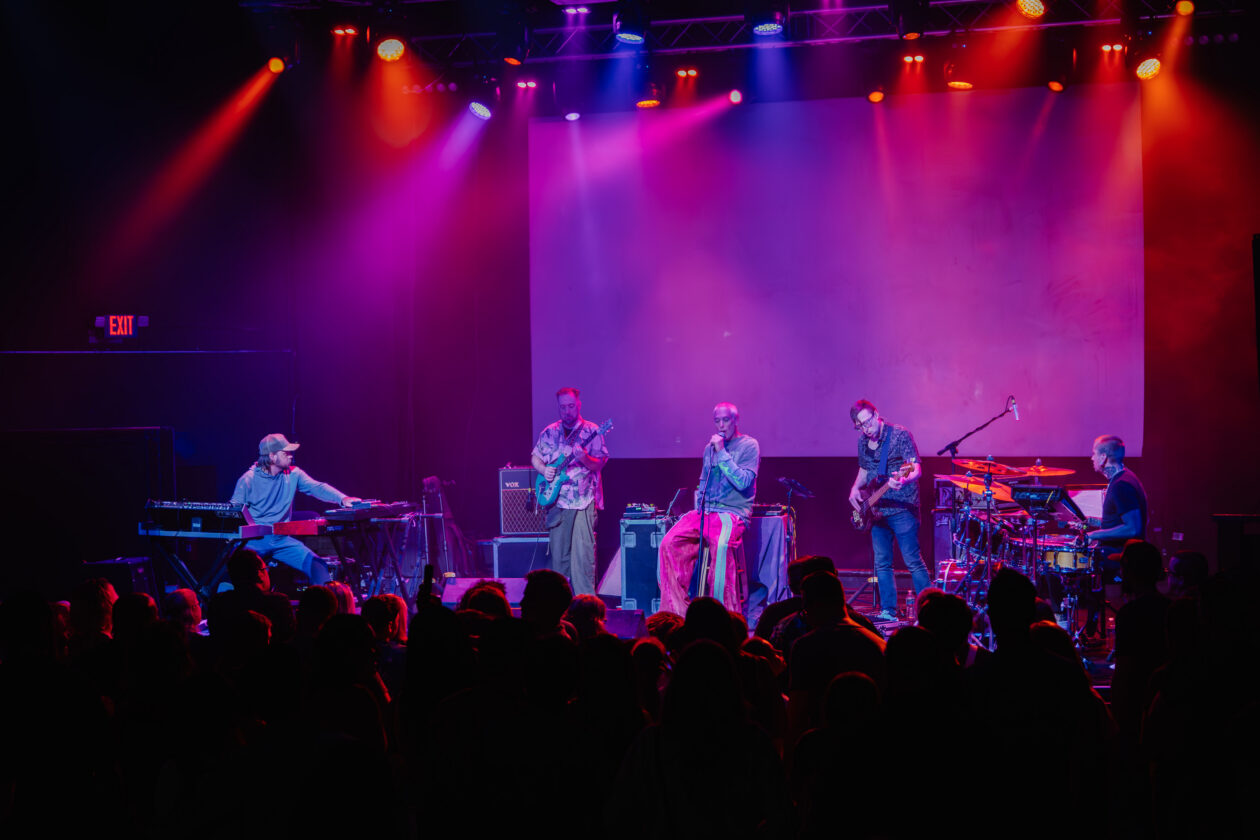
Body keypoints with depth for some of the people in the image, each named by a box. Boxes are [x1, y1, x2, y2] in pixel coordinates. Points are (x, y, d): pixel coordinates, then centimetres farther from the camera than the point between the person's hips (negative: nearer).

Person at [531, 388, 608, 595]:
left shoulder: (591, 431, -1)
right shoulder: (549, 432, 11)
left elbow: (599, 464, -6)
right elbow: (535, 456, 22)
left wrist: (584, 458, -27)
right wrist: (544, 469, 1)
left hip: (583, 500, -4)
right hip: (556, 500, 4)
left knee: (582, 551, -11)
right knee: (558, 551, 6)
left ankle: (585, 599, -9)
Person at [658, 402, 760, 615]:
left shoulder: (749, 445, 0)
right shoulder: (710, 448, 20)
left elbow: (743, 482, -13)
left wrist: (722, 453, -14)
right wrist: (699, 507, 13)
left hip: (733, 512, -6)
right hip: (705, 511, 6)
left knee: (720, 545, -37)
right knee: (670, 543, -17)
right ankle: (675, 612, -14)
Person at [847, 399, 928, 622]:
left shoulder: (900, 435, -10)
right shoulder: (863, 442, 10)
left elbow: (917, 469, -17)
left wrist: (904, 480, -38)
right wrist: (855, 488, 7)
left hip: (902, 508, -7)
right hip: (877, 510, 7)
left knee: (913, 561, -8)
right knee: (882, 564, 9)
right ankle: (888, 611, 16)